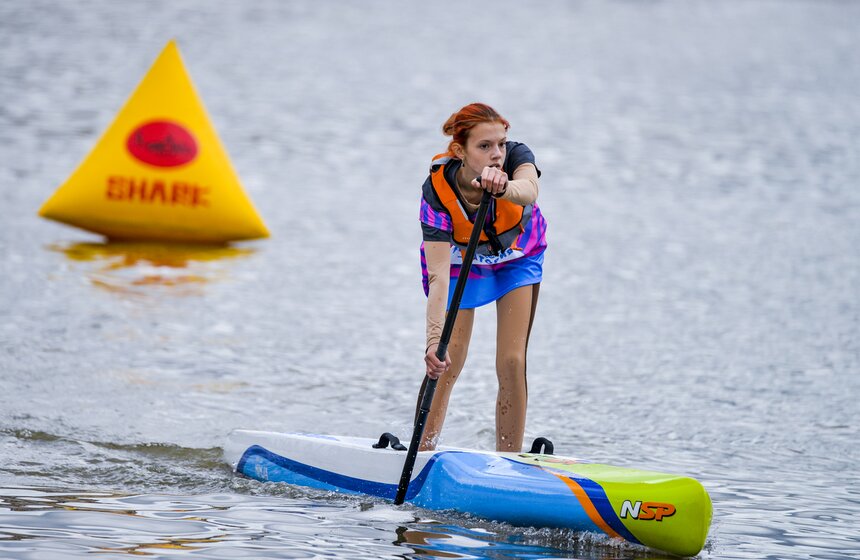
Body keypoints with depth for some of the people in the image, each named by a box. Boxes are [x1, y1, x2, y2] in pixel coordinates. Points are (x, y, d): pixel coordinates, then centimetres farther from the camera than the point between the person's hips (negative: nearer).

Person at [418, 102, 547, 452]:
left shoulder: (517, 156, -32)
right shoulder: (438, 190, -35)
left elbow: (529, 191, -57)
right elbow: (438, 278, -41)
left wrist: (502, 188, -80)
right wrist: (434, 341, -52)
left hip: (518, 257, 1)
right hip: (460, 261, -1)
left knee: (512, 362, -8)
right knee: (446, 364, -10)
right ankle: (423, 453, 5)